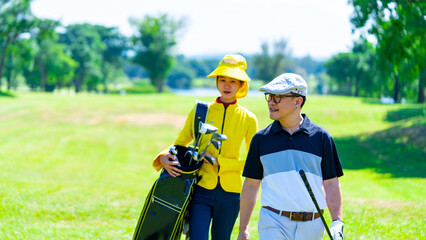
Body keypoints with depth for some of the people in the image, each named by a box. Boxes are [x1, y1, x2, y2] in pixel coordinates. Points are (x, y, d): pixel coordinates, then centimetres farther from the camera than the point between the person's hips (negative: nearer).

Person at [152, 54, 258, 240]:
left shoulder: (248, 119, 3)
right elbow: (180, 143, 11)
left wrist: (220, 162, -10)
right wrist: (164, 157, -11)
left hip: (229, 192, 1)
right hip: (201, 189, 0)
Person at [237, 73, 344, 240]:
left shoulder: (321, 137, 4)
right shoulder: (261, 138, 6)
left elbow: (331, 184, 6)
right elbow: (251, 185, 10)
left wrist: (337, 223, -4)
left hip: (311, 226, 1)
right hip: (273, 222, 0)